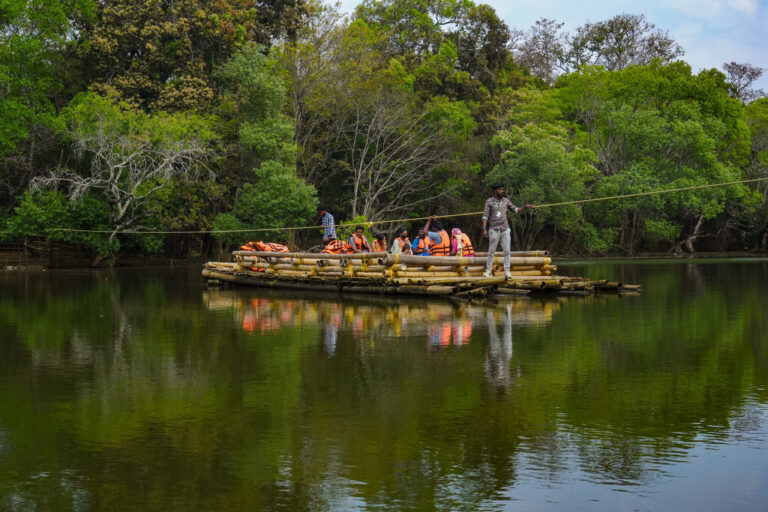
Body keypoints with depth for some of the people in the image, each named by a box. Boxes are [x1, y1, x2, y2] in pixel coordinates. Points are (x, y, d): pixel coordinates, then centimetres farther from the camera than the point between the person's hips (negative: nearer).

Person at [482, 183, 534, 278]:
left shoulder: (506, 201, 9)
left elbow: (515, 210, 16)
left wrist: (525, 207, 0)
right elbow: (485, 216, -4)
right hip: (494, 230, -3)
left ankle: (507, 271, 3)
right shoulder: (489, 201, -1)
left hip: (505, 229, 3)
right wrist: (484, 229, -12)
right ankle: (488, 270, 10)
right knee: (491, 251, 2)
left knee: (507, 251, -1)